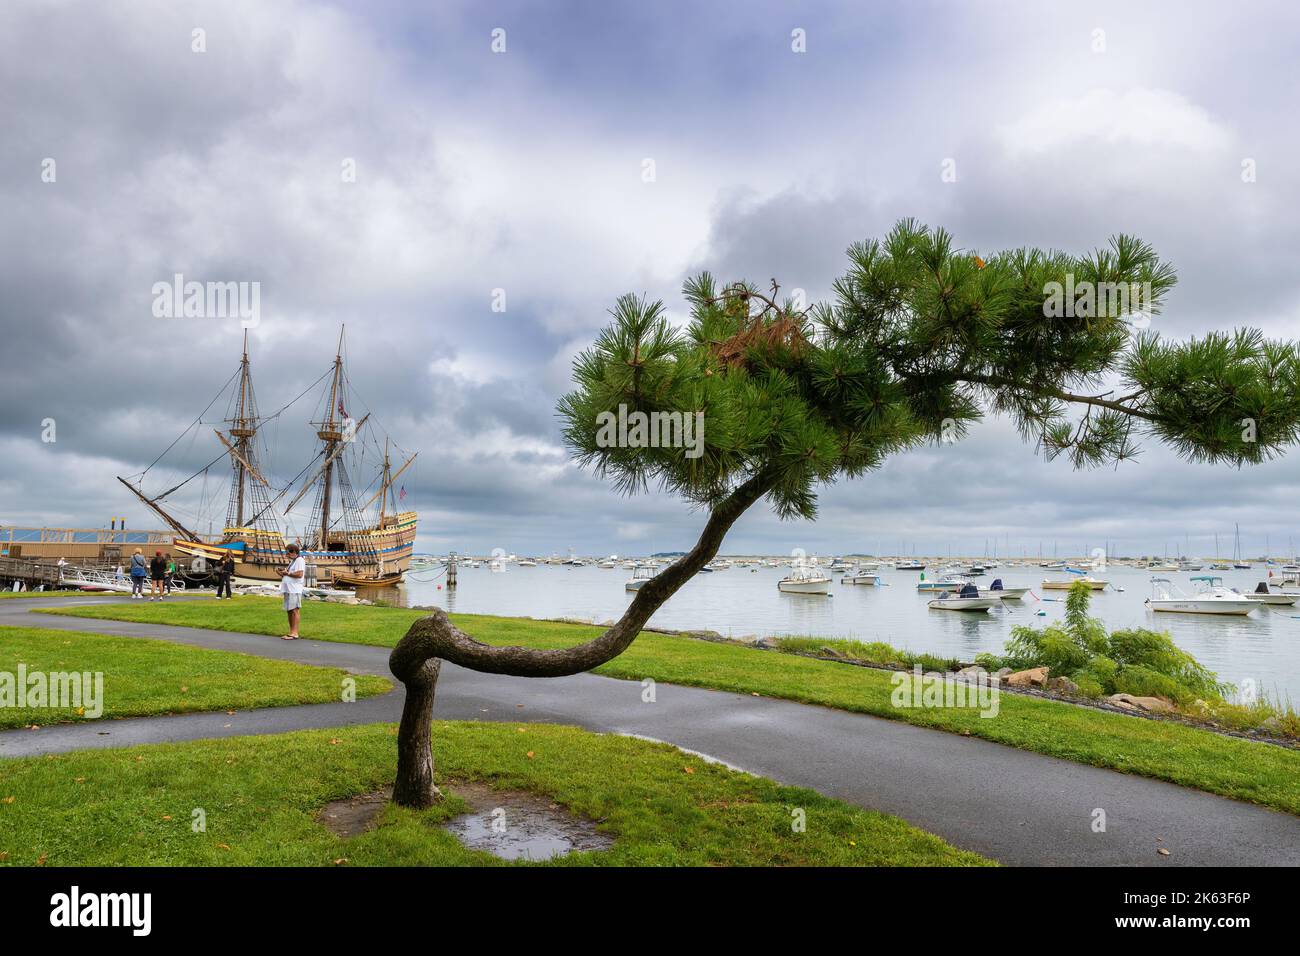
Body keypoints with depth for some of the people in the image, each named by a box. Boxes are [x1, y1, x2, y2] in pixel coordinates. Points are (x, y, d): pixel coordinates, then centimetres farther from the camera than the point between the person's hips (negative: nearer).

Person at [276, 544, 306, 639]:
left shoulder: (299, 560, -8)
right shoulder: (292, 561, 23)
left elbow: (299, 574, -20)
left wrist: (287, 573, -12)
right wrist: (282, 571, 10)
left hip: (295, 590, -10)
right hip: (288, 589, 10)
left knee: (294, 610, -9)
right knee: (289, 611, 11)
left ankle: (294, 633, -9)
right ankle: (291, 632, 15)